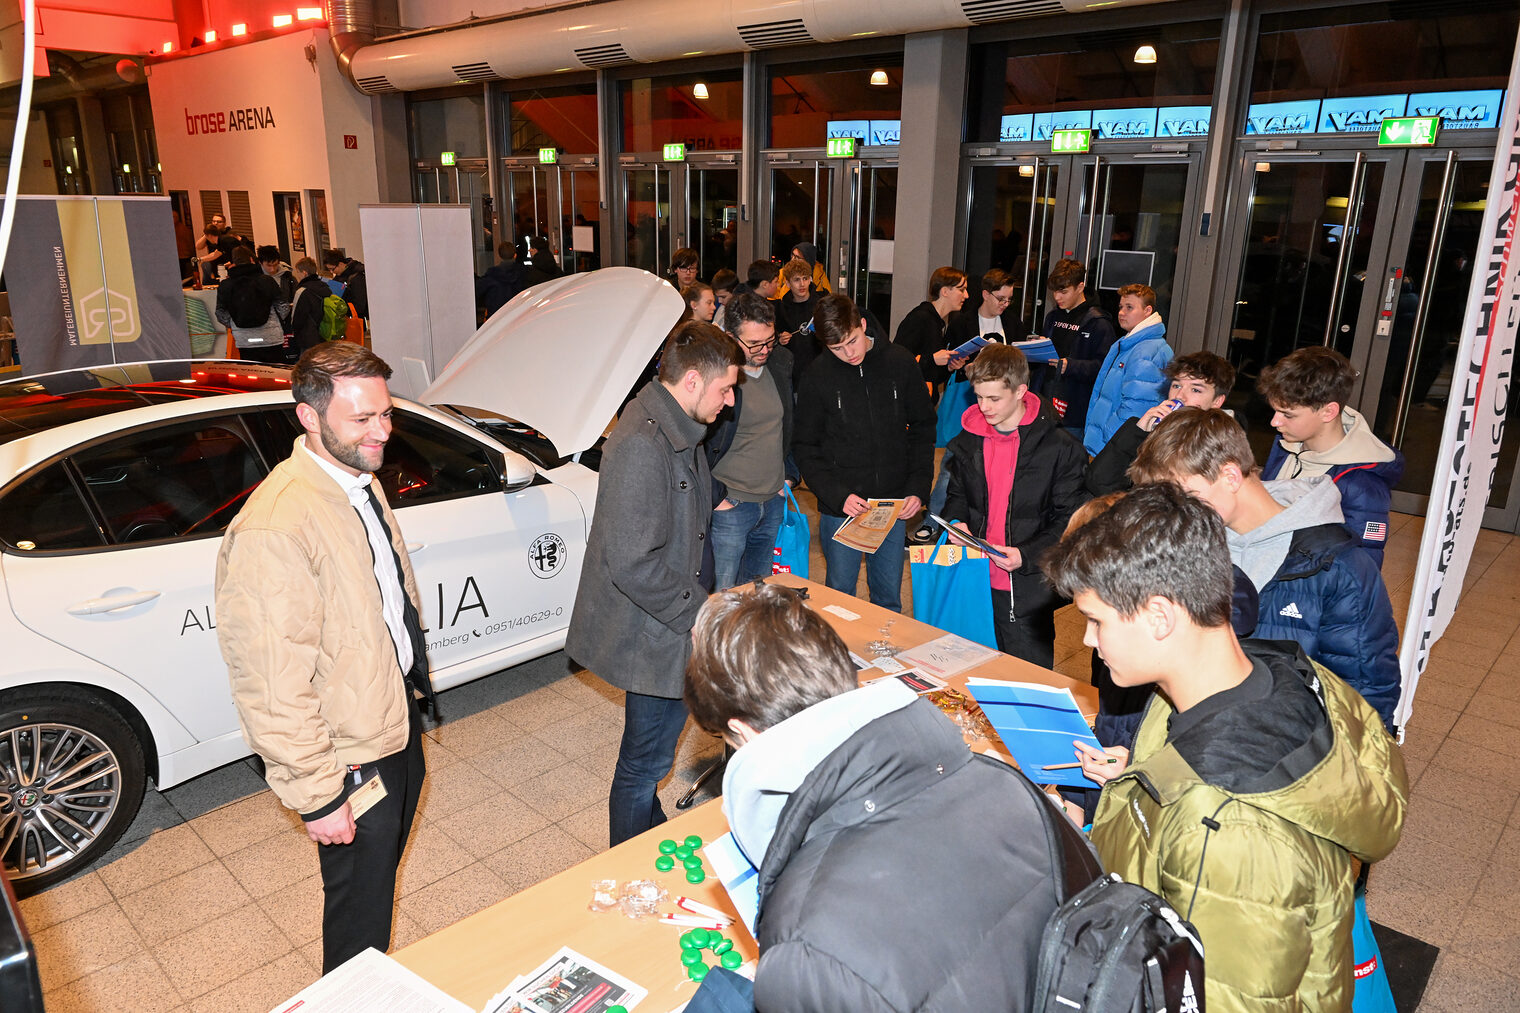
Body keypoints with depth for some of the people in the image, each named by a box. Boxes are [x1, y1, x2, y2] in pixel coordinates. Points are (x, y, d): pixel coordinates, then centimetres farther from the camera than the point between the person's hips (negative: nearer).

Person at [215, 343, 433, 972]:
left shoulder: (360, 482, 0)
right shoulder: (272, 529, -30)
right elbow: (274, 689, -27)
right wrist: (317, 797, -21)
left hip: (400, 715, 9)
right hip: (352, 757, -9)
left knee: (383, 875, 29)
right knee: (359, 912, 13)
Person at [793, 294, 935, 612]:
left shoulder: (900, 362, -2)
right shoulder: (818, 374, -5)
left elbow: (923, 428, 6)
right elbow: (805, 447, -2)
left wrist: (918, 488, -4)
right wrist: (838, 495, -14)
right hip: (840, 508, -1)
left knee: (889, 597, 12)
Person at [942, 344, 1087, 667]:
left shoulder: (1059, 447, -10)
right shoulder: (968, 441, 5)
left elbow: (1070, 520, -8)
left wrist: (1027, 555, -20)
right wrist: (957, 521, -2)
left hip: (1028, 592, -4)